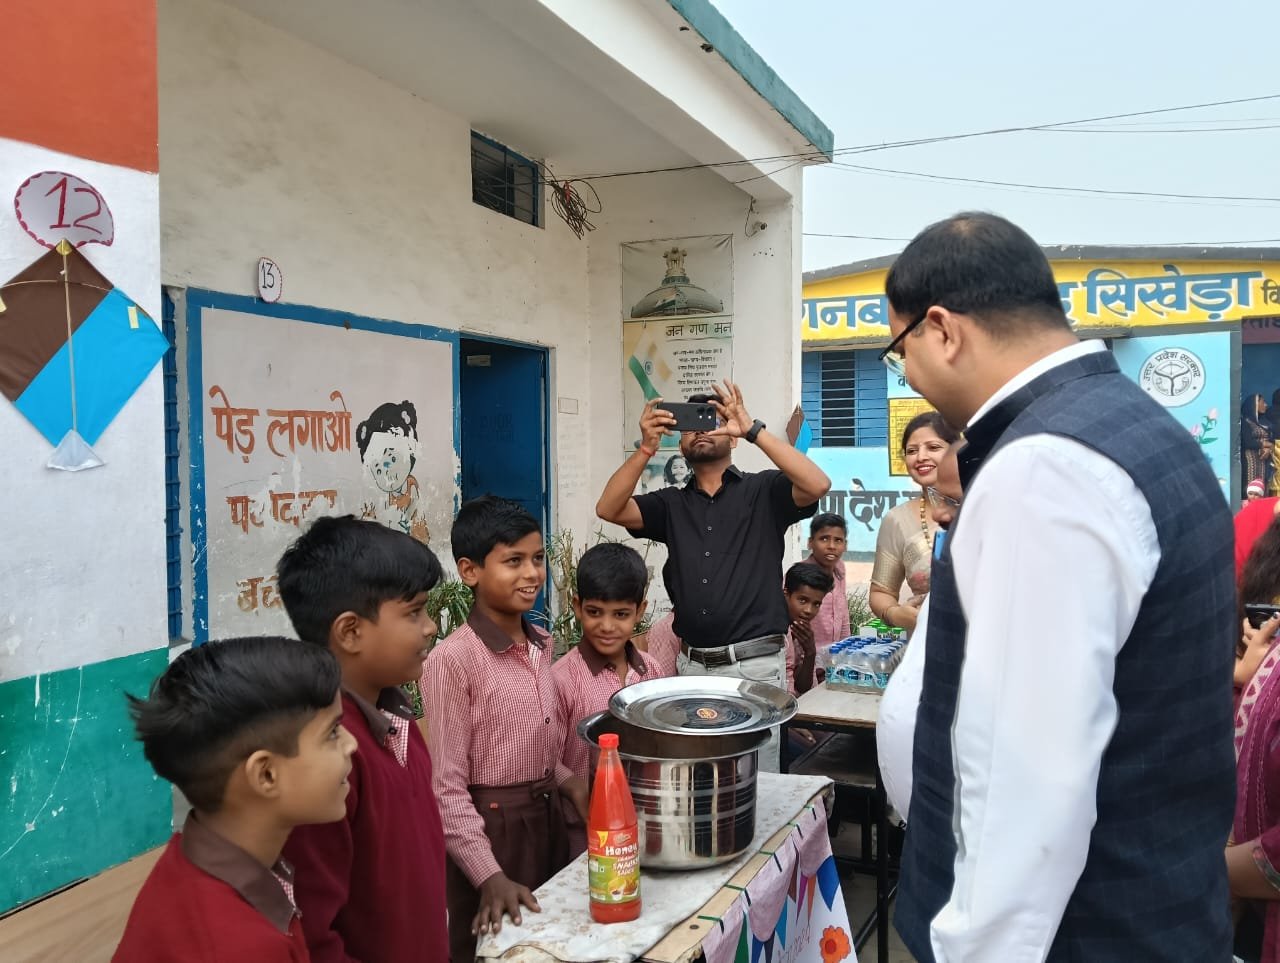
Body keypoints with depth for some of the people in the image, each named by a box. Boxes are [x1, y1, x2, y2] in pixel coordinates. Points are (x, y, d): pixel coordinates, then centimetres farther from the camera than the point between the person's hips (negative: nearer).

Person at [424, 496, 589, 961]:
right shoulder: (452, 660, -19)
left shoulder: (540, 645, 3)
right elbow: (447, 786, -17)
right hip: (492, 830, -7)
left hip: (548, 820, 7)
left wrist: (570, 783, 0)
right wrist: (489, 875, -21)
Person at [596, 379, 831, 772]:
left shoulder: (763, 491, 2)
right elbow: (608, 509, -3)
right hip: (691, 665, 4)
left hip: (756, 664, -3)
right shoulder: (671, 504, 10)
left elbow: (817, 485, -17)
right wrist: (647, 447, -15)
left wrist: (753, 430, -21)